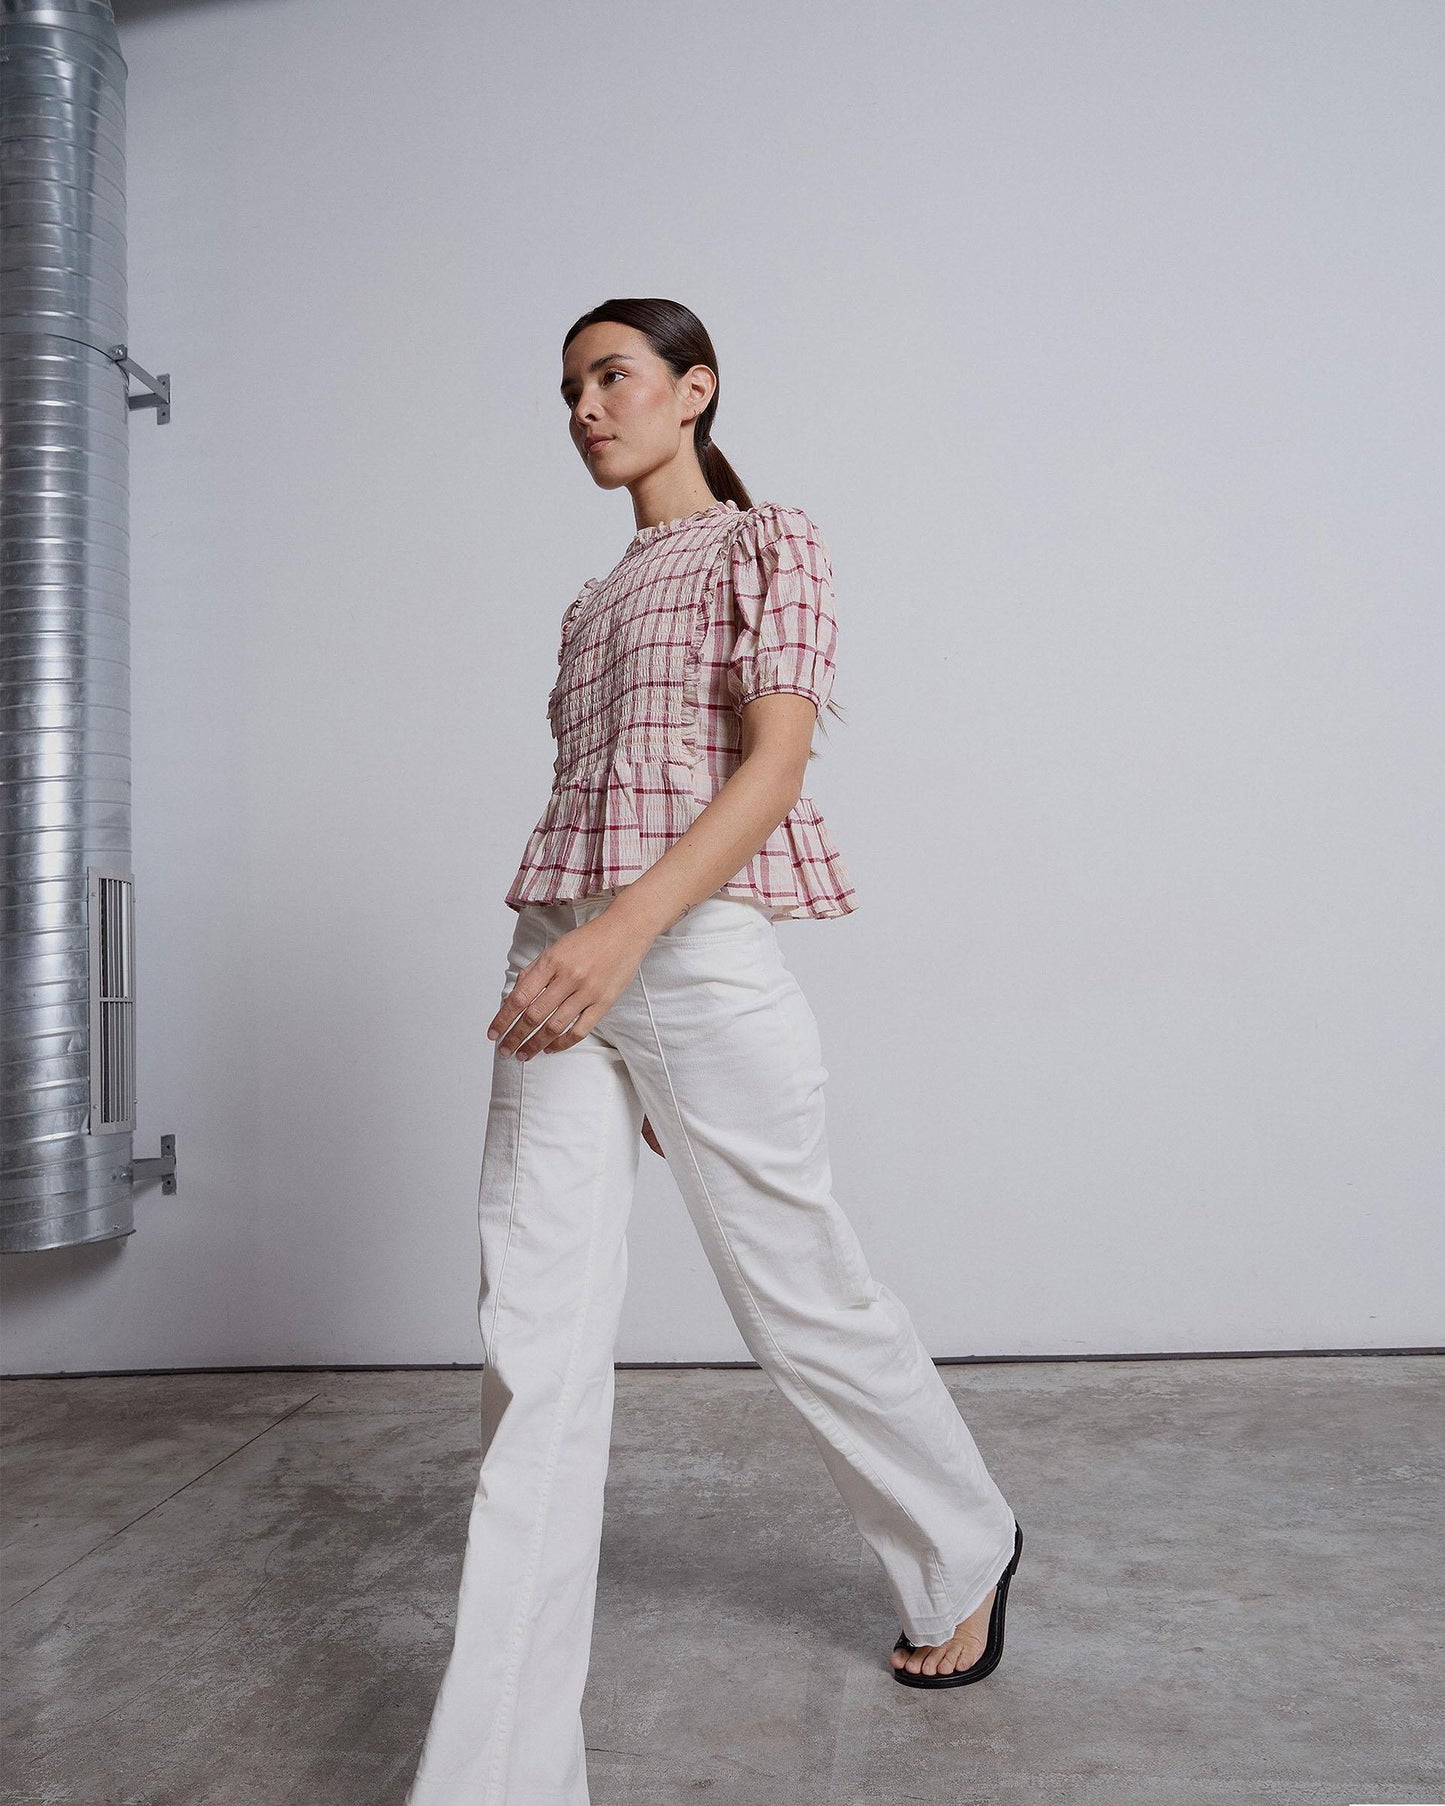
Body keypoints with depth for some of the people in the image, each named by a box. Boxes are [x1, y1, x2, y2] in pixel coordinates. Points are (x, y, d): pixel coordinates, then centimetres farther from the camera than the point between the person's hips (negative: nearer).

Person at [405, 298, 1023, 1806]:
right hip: (560, 968, 6)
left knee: (803, 1301, 6)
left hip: (698, 951, -6)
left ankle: (968, 1551, 35)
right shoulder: (594, 600, 23)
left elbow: (777, 759, -12)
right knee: (535, 1346, -3)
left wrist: (628, 931, -25)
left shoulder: (770, 546, 3)